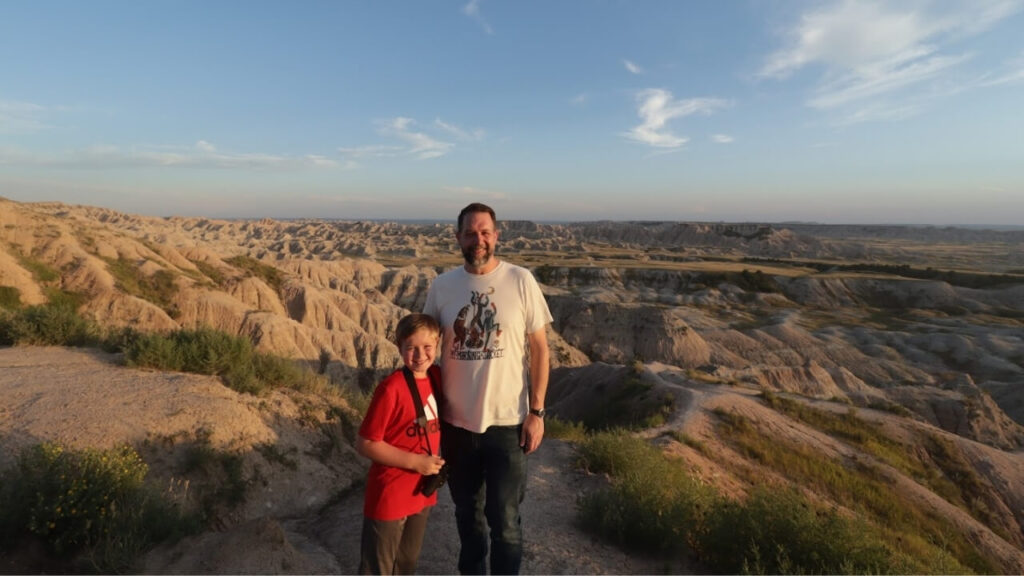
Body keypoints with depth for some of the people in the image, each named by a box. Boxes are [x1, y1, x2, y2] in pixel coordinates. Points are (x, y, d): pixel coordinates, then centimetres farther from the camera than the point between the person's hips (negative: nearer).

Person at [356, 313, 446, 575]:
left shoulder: (436, 376, -2)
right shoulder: (391, 388, -23)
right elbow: (365, 444, -20)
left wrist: (437, 459, 2)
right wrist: (416, 462, -21)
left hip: (421, 492, 6)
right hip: (389, 497, -6)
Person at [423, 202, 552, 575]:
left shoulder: (521, 281, -9)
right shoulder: (441, 286, -2)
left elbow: (539, 349, -5)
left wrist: (536, 412, -7)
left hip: (507, 422, -2)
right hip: (456, 422, 3)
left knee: (504, 521, 11)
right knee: (468, 514, 23)